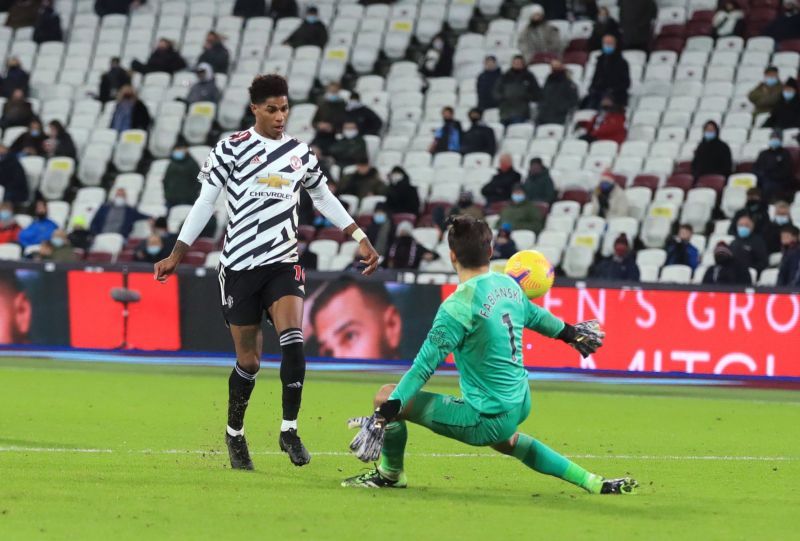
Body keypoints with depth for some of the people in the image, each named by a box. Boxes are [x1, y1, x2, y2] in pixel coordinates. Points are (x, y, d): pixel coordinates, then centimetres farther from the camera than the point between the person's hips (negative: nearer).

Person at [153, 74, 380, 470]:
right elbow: (205, 203, 2)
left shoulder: (299, 153, 9)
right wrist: (176, 255, 0)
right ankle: (234, 433, 25)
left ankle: (289, 429, -12)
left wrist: (360, 238, 20)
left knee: (292, 340, -21)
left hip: (283, 263, 2)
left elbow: (324, 198, 23)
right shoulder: (231, 149, -1)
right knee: (248, 360, 2)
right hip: (240, 265, -2)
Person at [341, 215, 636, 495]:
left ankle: (390, 475, 24)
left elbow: (424, 366, -25)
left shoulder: (458, 306, -20)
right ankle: (594, 483, 39)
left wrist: (383, 415, -26)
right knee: (504, 440, 43)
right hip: (520, 405, 8)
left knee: (386, 396, -2)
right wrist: (570, 333, 45)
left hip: (487, 420, -8)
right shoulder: (508, 285, 2)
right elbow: (536, 316, 23)